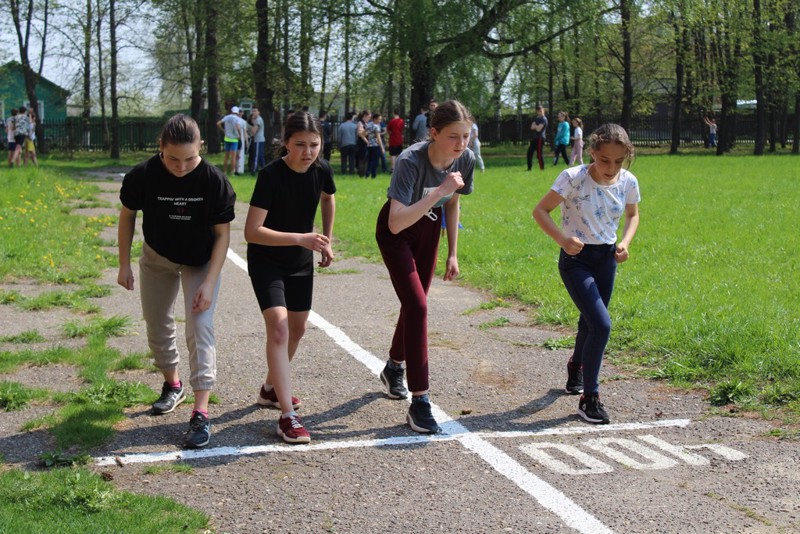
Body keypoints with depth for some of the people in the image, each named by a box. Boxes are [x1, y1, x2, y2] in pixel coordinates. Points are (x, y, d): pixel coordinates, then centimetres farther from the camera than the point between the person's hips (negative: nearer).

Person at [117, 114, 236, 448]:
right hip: (156, 258, 3)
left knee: (200, 328, -15)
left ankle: (201, 413, -16)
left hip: (201, 262, -3)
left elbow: (222, 233, -18)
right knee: (157, 327, 14)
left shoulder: (213, 180, -27)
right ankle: (172, 384, 40)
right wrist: (124, 264, -1)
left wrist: (209, 283, -23)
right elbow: (128, 216, -5)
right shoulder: (143, 176, -23)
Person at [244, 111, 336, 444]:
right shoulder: (271, 175, -27)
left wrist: (327, 241, 14)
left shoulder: (322, 170, -11)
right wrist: (301, 238, -36)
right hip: (266, 259, -6)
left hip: (302, 260, 6)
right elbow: (251, 231, -30)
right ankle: (287, 416, -20)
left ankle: (270, 389, 41)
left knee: (297, 329, 17)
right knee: (278, 327, -20)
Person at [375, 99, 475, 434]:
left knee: (415, 303, 15)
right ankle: (419, 402, -12)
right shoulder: (411, 161, -36)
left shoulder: (466, 159, -18)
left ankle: (394, 368, 42)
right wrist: (439, 191, -46)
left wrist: (453, 253, 3)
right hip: (396, 232, -6)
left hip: (429, 228, 6)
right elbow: (396, 224, -44)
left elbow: (452, 204, 1)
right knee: (417, 307, -16)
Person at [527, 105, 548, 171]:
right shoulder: (536, 118, 19)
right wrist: (537, 126, -10)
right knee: (529, 152, 8)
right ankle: (529, 168, 16)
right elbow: (532, 127, 8)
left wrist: (535, 126, 1)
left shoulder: (544, 119, -8)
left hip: (540, 138, -9)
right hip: (534, 138, 9)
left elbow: (539, 129, -16)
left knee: (539, 154, -10)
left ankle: (542, 168, -6)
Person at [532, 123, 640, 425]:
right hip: (576, 259, -5)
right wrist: (562, 239, -28)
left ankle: (576, 367, 54)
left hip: (607, 259, 5)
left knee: (589, 322, 21)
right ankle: (589, 399, -4)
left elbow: (632, 215, 13)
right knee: (601, 325, -17)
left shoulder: (628, 182, -6)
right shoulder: (573, 178, -20)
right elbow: (540, 211, -13)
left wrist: (625, 242, -6)